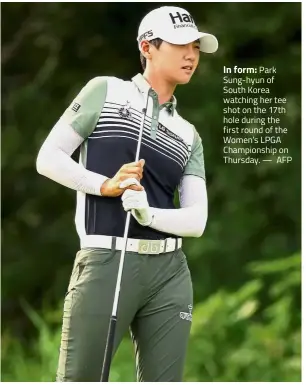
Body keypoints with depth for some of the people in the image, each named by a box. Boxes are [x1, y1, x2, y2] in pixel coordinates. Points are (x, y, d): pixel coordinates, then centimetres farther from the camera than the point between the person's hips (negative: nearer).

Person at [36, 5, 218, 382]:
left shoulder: (189, 134, 17)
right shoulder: (106, 91, 7)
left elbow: (197, 219, 6)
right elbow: (48, 158, 4)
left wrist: (149, 214, -14)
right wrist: (105, 185, -11)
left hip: (170, 273, 5)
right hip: (105, 265, -4)